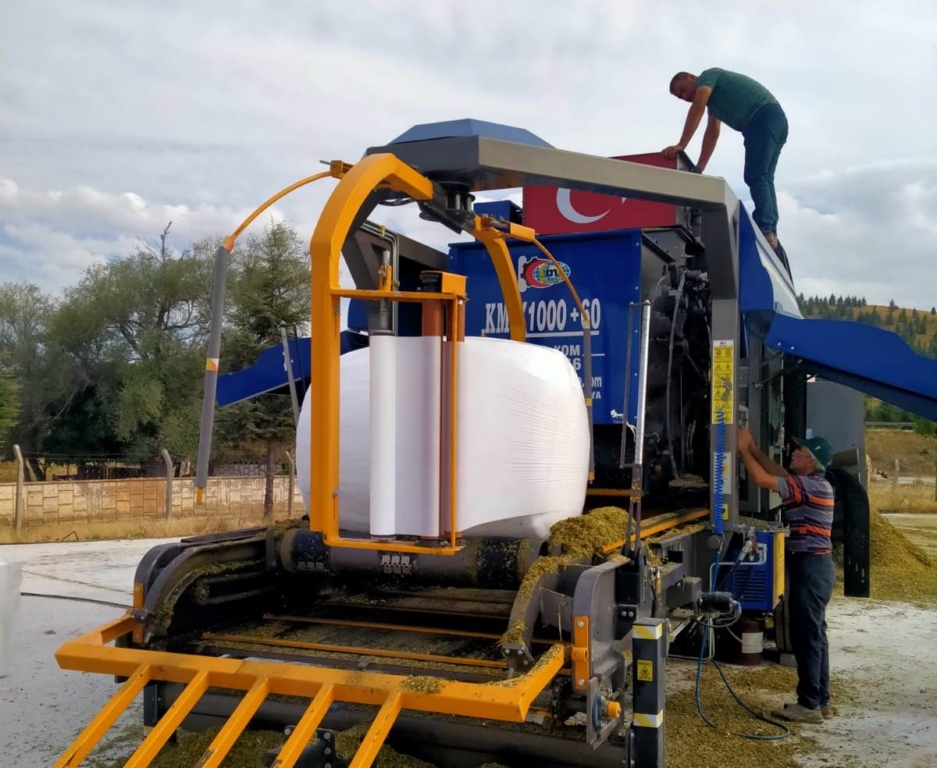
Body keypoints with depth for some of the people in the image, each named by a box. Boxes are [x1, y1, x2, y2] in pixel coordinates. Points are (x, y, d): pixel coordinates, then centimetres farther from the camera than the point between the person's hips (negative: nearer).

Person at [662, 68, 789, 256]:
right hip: (775, 120, 10)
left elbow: (697, 109, -15)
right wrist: (699, 169, 14)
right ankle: (771, 234, 3)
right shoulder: (712, 96, 29)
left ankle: (764, 232, -24)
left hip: (765, 117, -10)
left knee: (755, 177, -16)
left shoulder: (708, 75, 2)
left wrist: (680, 146, -23)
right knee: (763, 179, 7)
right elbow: (712, 133, 22)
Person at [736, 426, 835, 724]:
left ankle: (809, 705, 1)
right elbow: (779, 473, 20)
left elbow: (763, 479, -23)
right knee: (814, 634, 14)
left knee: (806, 636, -5)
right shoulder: (813, 483, 11)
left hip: (810, 567, -10)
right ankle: (820, 701, 20)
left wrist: (743, 449, -12)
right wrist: (753, 448, 14)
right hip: (813, 566, 10)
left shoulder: (812, 485, -18)